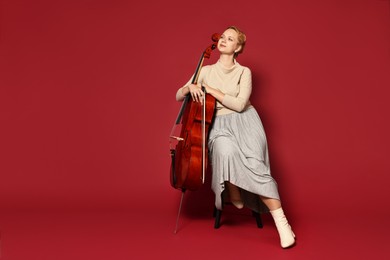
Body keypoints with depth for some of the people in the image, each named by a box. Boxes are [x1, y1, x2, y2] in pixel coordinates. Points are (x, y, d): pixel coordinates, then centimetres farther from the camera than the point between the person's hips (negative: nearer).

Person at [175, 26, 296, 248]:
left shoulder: (244, 72, 3)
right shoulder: (206, 71, 13)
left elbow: (239, 104, -11)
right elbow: (179, 96, 15)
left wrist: (211, 89, -8)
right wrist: (190, 87, -7)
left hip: (243, 122, -1)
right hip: (219, 126, 1)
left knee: (253, 164, -29)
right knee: (227, 152, -36)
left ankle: (281, 221, -27)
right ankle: (235, 198, -10)